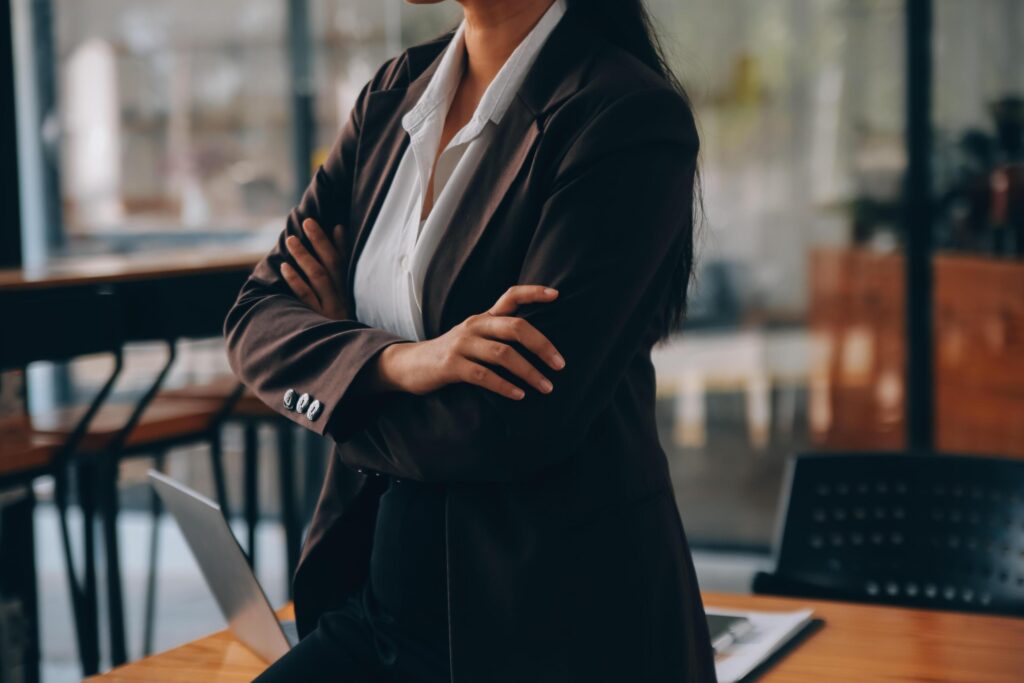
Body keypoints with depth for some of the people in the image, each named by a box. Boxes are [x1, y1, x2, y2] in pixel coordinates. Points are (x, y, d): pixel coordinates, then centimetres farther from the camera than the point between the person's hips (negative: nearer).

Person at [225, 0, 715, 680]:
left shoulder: (630, 118, -16)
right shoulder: (393, 95, 7)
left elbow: (514, 427, -22)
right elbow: (256, 321, 3)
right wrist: (394, 363, -18)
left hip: (550, 627, -6)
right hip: (383, 594, 6)